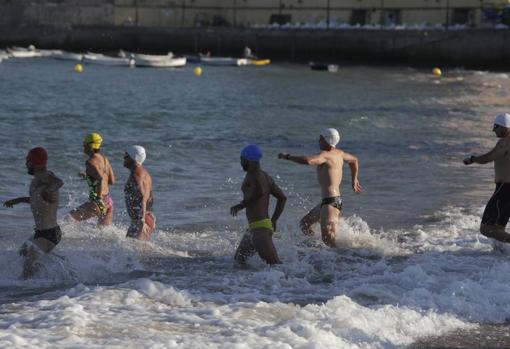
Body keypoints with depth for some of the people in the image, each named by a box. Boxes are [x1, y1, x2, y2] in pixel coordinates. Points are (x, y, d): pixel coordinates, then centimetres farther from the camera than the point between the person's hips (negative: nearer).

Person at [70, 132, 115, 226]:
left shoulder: (91, 161, -15)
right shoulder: (104, 158, 11)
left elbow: (101, 179, -30)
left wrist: (99, 199, -28)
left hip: (100, 201, -8)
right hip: (109, 201, 8)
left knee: (72, 217, 5)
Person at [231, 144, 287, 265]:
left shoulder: (252, 173, -9)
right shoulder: (266, 176, 16)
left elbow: (260, 191, -28)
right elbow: (282, 198, 17)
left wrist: (241, 205, -15)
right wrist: (273, 221, 20)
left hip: (259, 228, -10)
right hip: (267, 224, 10)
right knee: (238, 259, 20)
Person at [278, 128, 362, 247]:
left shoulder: (325, 155, -16)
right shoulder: (339, 153, 12)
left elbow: (308, 160, -34)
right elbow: (354, 160, 31)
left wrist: (287, 157, -21)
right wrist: (354, 180, 40)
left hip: (330, 202, -10)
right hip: (335, 200, 10)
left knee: (328, 239, -14)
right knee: (304, 224, 21)